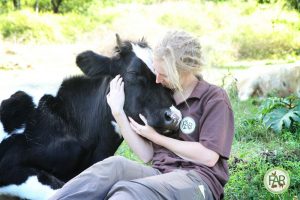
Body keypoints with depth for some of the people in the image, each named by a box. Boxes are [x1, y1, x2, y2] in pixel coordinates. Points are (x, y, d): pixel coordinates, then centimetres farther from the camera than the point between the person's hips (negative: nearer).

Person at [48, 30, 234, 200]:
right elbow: (147, 155, 11)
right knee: (115, 165, -30)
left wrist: (155, 136, -3)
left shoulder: (214, 98, 2)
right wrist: (118, 113, -1)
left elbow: (208, 156, -10)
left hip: (198, 180, -5)